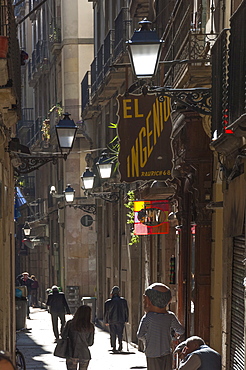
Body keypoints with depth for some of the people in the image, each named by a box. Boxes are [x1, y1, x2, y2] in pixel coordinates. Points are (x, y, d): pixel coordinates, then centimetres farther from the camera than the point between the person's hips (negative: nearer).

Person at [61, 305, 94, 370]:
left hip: (72, 354, -1)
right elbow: (90, 342, 1)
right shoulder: (90, 327, -5)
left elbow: (63, 336, 1)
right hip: (85, 354, 1)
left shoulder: (70, 323, -8)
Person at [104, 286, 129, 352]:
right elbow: (126, 311, 4)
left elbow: (106, 312, 1)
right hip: (121, 320, 1)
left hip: (111, 321, -1)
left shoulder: (108, 302, -4)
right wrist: (126, 320, 13)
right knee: (120, 333, 10)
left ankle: (114, 347, 6)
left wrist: (106, 321, 12)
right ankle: (120, 343, -9)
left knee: (113, 334, 8)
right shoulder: (123, 301, 0)